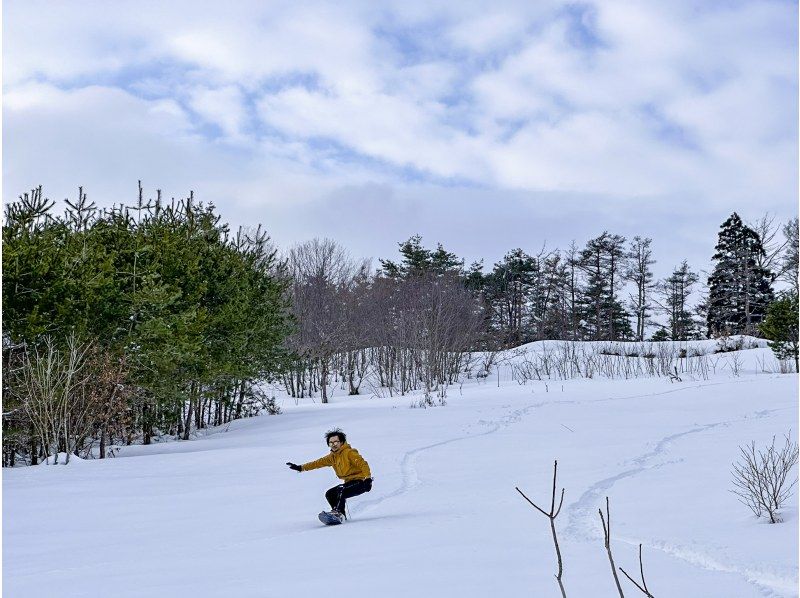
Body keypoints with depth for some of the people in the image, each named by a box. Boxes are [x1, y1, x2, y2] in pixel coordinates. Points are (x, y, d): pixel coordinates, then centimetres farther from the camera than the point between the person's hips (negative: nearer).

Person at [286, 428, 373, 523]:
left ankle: (339, 513, -34)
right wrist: (301, 468, 15)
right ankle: (340, 515, -3)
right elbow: (319, 462, 17)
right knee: (330, 494, 1)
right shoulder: (332, 457, 11)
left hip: (360, 482, -9)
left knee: (340, 490, -28)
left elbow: (363, 464, -21)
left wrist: (368, 479, -34)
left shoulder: (349, 452, -13)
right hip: (350, 482, 9)